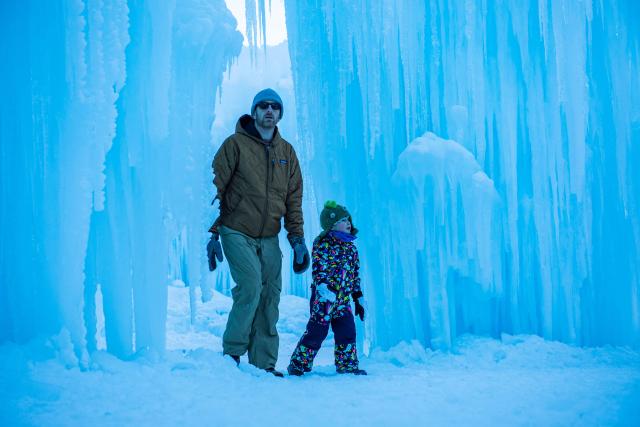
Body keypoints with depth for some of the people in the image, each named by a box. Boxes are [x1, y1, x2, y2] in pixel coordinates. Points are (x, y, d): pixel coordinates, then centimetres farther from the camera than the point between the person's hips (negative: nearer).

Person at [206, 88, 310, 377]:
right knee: (251, 287, -19)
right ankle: (232, 352, -4)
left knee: (269, 298, 1)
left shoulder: (287, 152, 12)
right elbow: (215, 188, -4)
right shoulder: (235, 144, -2)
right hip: (237, 234, -5)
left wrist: (297, 238, 5)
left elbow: (293, 199, 13)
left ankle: (263, 363, 8)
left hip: (269, 239, 5)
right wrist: (213, 233, -9)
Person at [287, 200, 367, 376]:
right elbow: (319, 270, -17)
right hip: (324, 298, -6)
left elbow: (355, 276, 20)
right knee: (317, 331, -3)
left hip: (343, 299, 6)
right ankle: (298, 365, 10)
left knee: (347, 332, 4)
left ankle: (347, 366, 16)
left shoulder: (351, 248, 14)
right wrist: (324, 290, -30)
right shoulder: (323, 244, -8)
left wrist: (359, 298, 19)